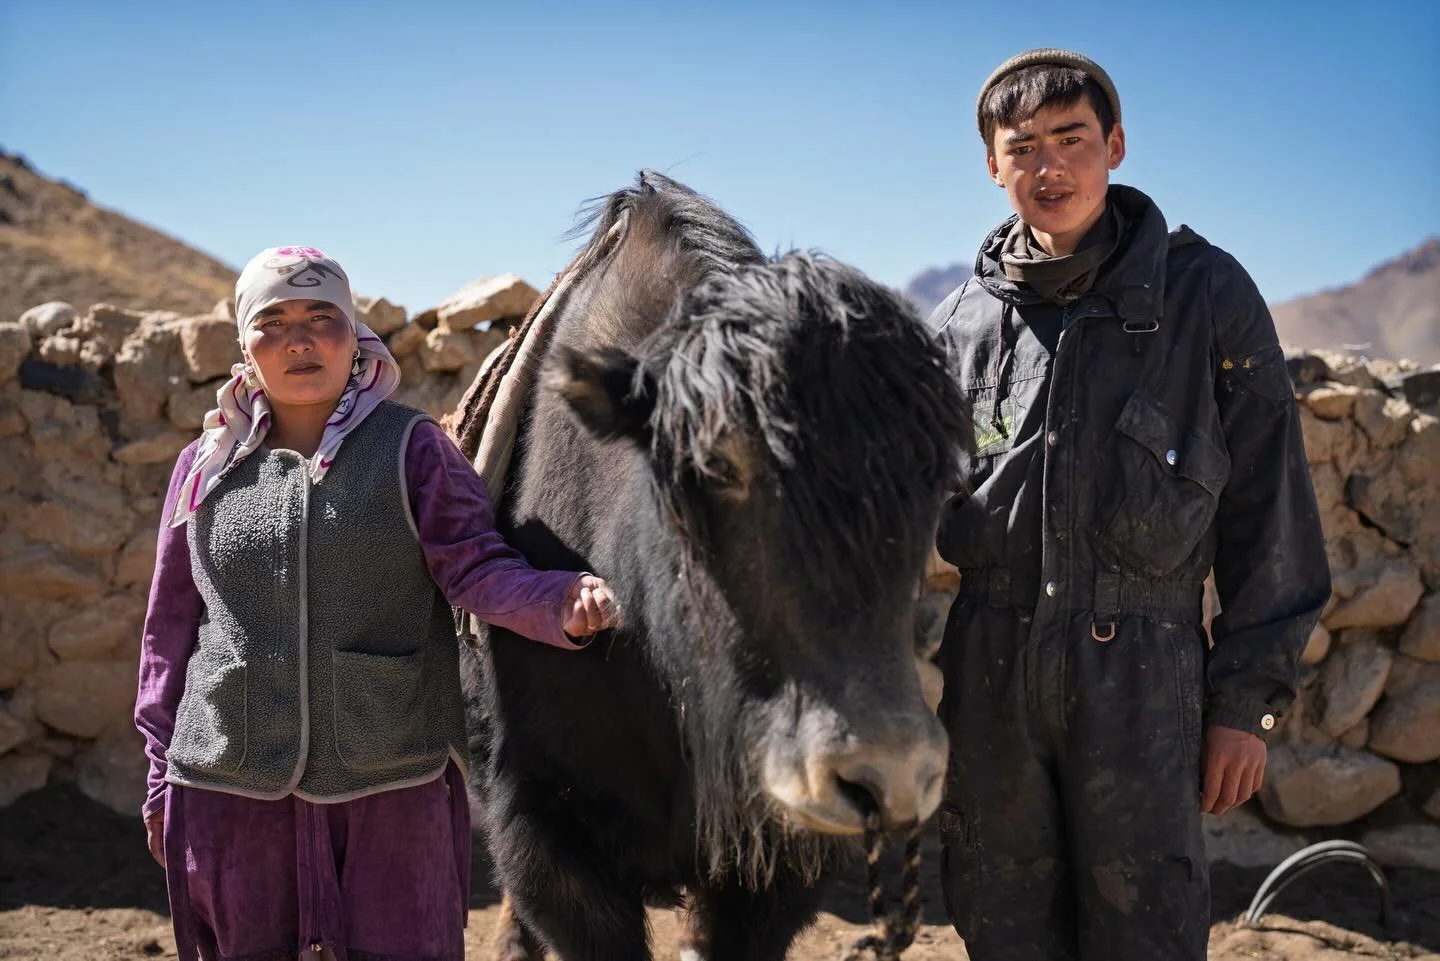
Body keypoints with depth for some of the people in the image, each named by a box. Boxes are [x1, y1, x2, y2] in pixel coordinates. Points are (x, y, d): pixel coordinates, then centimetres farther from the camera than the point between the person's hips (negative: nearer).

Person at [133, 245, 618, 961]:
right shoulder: (206, 467, 7)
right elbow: (170, 626, 12)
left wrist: (556, 605, -30)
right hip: (230, 792, 3)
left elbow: (477, 567, -8)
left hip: (394, 788, -2)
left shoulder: (411, 448, 0)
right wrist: (161, 779, 11)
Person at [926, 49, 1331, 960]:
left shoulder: (1206, 294, -1)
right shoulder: (962, 322, 8)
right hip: (987, 670, 3)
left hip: (1141, 670, -3)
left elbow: (1268, 508, 0)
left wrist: (1250, 697, -3)